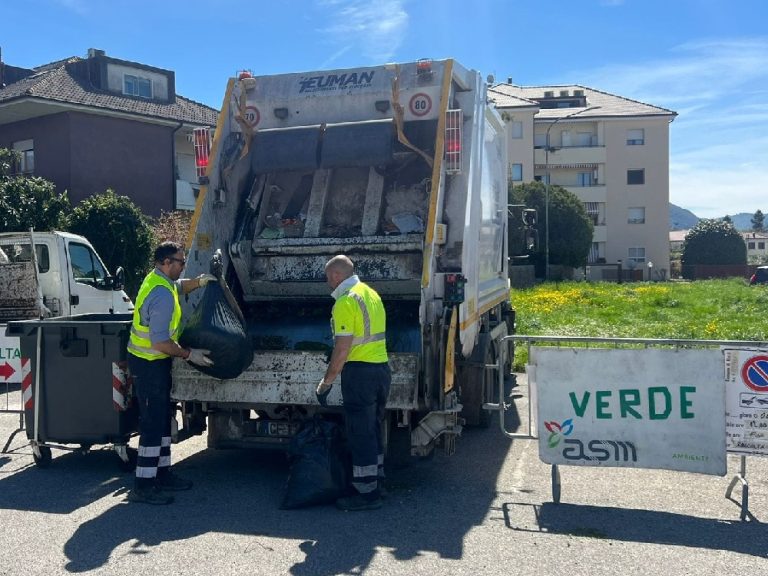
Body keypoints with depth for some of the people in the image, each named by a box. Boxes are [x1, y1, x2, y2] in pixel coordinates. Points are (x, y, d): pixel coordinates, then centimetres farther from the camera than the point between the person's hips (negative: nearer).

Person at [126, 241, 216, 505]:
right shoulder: (162, 295, -25)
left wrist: (199, 281, 10)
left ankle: (162, 473, 27)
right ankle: (143, 486, -1)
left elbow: (180, 286, 30)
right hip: (150, 364, -11)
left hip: (154, 361, 11)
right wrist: (189, 354, -17)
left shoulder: (158, 279, 6)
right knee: (153, 423, -7)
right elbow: (160, 342, -27)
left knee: (163, 418, 17)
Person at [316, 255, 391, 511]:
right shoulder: (371, 293, 13)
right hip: (382, 367, 9)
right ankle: (376, 484, 29)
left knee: (360, 434, -1)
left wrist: (325, 382, -12)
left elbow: (342, 349, -20)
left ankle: (366, 494, 5)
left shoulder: (346, 301, -15)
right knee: (373, 430, 19)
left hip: (360, 372, -9)